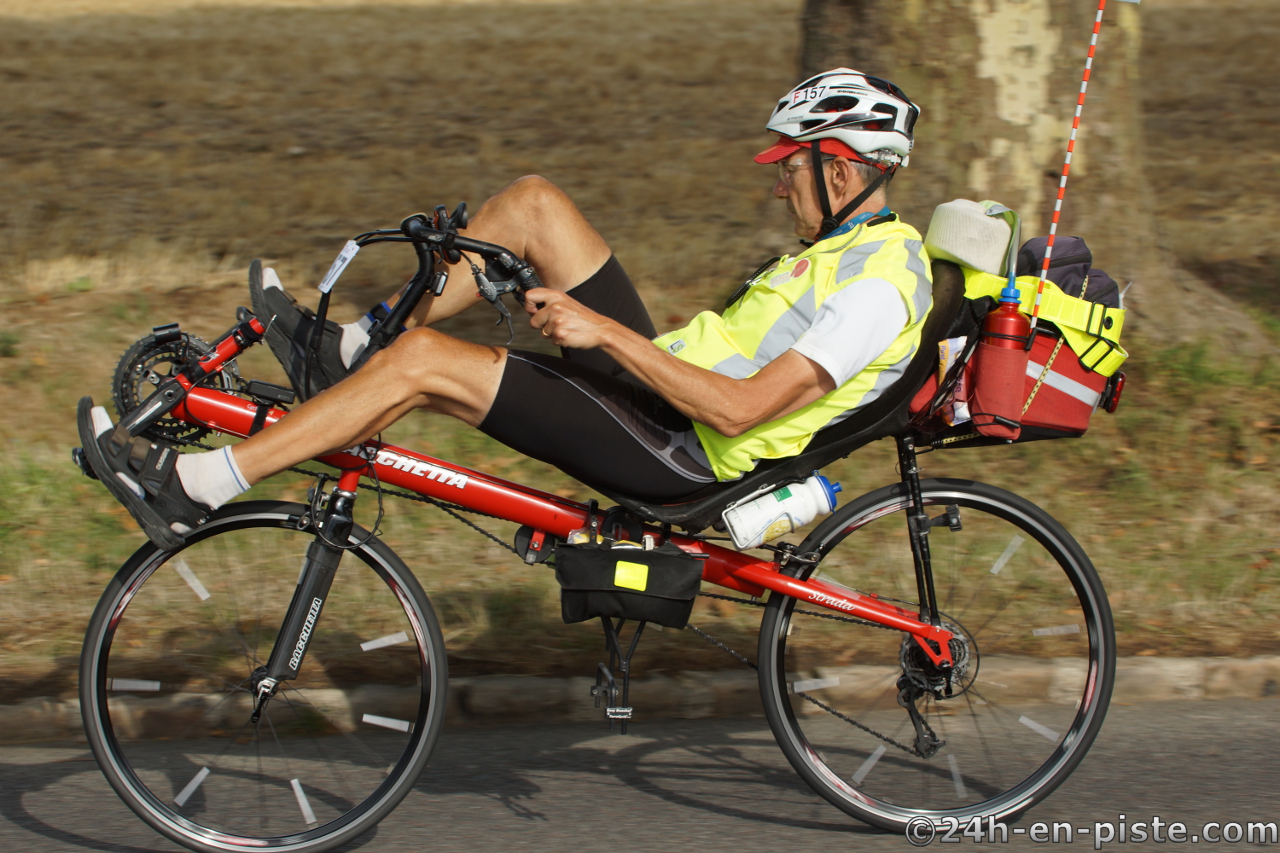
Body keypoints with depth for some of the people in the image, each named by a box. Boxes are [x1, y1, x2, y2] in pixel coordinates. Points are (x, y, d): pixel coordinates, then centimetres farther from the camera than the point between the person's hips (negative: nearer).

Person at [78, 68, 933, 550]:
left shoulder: (880, 287, -19)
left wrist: (608, 335, -27)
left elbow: (738, 408, -28)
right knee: (534, 203, 3)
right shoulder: (852, 241, 14)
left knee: (423, 362, -21)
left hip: (678, 451, -10)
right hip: (663, 385, 10)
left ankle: (192, 490, -15)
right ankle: (345, 354, 9)